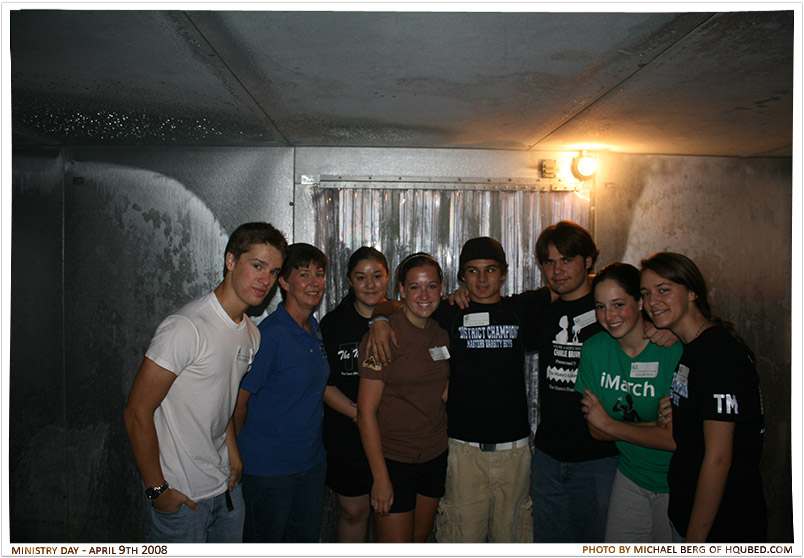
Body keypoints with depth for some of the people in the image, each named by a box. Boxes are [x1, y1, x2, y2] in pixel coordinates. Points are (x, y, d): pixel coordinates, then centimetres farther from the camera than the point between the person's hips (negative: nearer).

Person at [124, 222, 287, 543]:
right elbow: (137, 412, -18)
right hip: (178, 495, -7)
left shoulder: (251, 335, 4)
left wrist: (233, 454, 8)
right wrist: (158, 489, -15)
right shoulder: (186, 328, -21)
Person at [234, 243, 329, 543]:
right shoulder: (269, 335, -20)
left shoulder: (314, 329, 4)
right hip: (269, 469, -7)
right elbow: (238, 401, -14)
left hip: (312, 461, 7)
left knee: (306, 540, 19)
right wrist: (244, 450, -1)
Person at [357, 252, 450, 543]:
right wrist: (381, 477, -16)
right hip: (394, 460, -6)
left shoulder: (441, 333, 4)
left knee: (420, 538, 18)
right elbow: (366, 411, -16)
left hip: (435, 455, 6)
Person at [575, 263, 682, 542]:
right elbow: (595, 430, -5)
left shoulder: (676, 351, -20)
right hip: (630, 478, 4)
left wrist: (609, 423, -14)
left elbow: (678, 440, -24)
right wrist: (657, 424, -18)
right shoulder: (593, 349, -6)